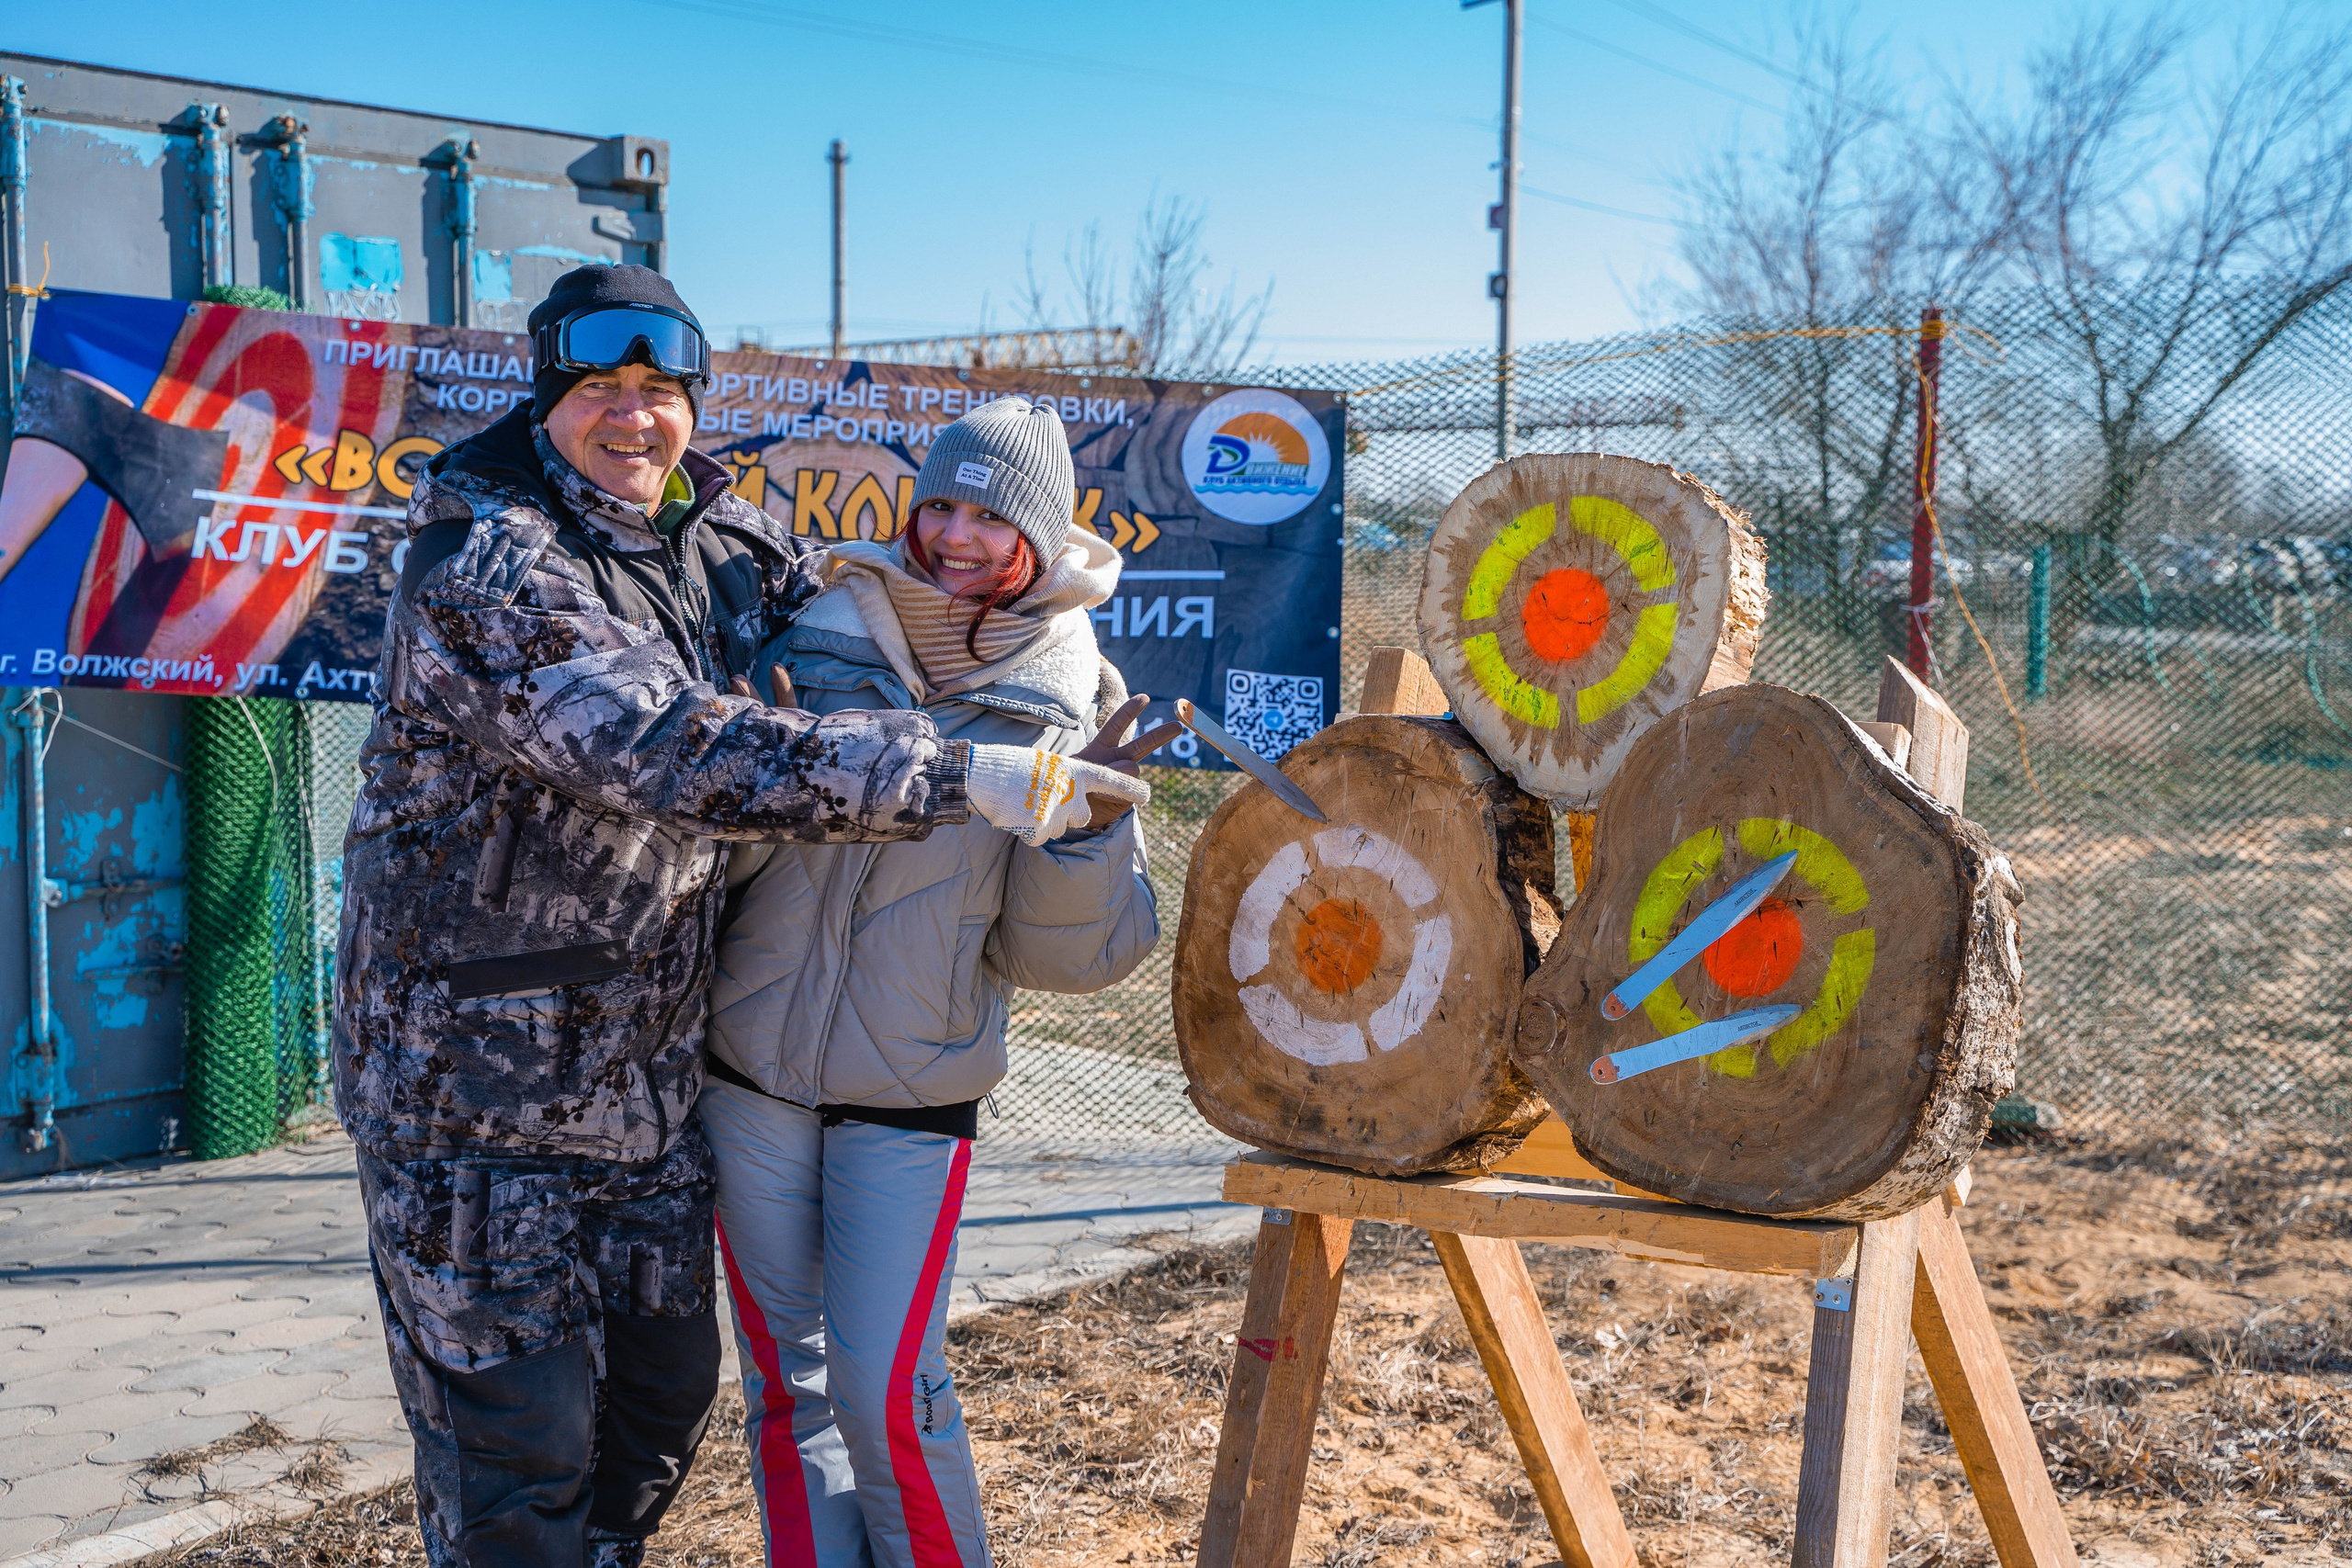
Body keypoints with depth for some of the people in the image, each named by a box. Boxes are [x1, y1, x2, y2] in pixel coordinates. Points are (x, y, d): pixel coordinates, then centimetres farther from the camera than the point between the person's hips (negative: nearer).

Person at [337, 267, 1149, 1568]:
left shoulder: (714, 535, 5)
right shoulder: (480, 568, -21)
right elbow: (682, 753, -33)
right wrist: (964, 777, -37)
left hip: (645, 1063, 8)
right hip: (473, 1081, -7)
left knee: (665, 1387, 18)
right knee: (517, 1462, 0)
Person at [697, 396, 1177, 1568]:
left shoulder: (1073, 705, -3)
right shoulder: (821, 641, -2)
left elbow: (1068, 955, -4)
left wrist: (1087, 813, -21)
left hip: (912, 1096, -2)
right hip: (753, 1071, 2)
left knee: (887, 1393, -6)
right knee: (783, 1378, 11)